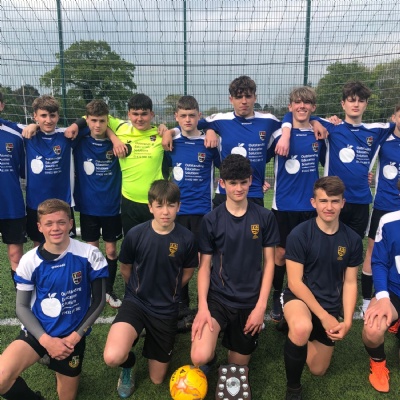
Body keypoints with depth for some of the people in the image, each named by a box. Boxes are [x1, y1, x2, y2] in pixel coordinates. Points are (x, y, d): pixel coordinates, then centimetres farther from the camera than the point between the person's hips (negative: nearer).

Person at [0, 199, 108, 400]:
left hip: (72, 335, 0)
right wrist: (46, 340, -14)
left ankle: (62, 370, 44)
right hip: (38, 332, 1)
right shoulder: (29, 261, -10)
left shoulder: (90, 255, -14)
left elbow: (99, 300, -6)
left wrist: (75, 336, -11)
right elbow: (22, 306, -2)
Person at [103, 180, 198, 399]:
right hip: (135, 302, -1)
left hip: (166, 310, 1)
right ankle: (129, 365, 11)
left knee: (157, 379, 13)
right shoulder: (135, 234, -16)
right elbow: (125, 269, 3)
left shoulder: (186, 238, -15)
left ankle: (152, 343, 44)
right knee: (113, 358, -28)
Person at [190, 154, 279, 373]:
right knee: (199, 358, -22)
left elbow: (268, 262, 0)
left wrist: (261, 305, -6)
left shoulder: (265, 217, -3)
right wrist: (202, 306, -15)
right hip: (217, 298, -1)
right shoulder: (211, 220, -5)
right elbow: (204, 266, -3)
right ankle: (211, 358, 14)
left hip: (250, 302, 1)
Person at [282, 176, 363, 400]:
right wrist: (323, 316, -19)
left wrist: (347, 321, -11)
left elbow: (350, 283, 0)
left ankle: (312, 337, 47)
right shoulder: (299, 235, -19)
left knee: (318, 370, 15)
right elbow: (295, 282, -17)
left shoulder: (352, 239, -7)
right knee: (302, 328, -40)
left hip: (331, 305, 4)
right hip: (299, 297, -4)